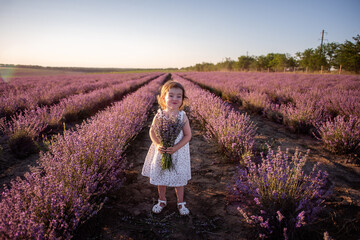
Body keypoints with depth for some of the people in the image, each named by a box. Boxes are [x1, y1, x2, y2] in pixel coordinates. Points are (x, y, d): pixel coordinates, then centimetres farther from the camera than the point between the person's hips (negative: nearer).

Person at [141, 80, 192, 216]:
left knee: (179, 178, 11)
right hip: (161, 152, 1)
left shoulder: (182, 116, -12)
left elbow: (188, 135, -9)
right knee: (160, 177, 15)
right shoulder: (159, 115, -9)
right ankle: (162, 200, 39)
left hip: (178, 153, -1)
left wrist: (176, 148, -22)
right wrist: (158, 145, -19)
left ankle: (180, 202, 33)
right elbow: (152, 132, -2)